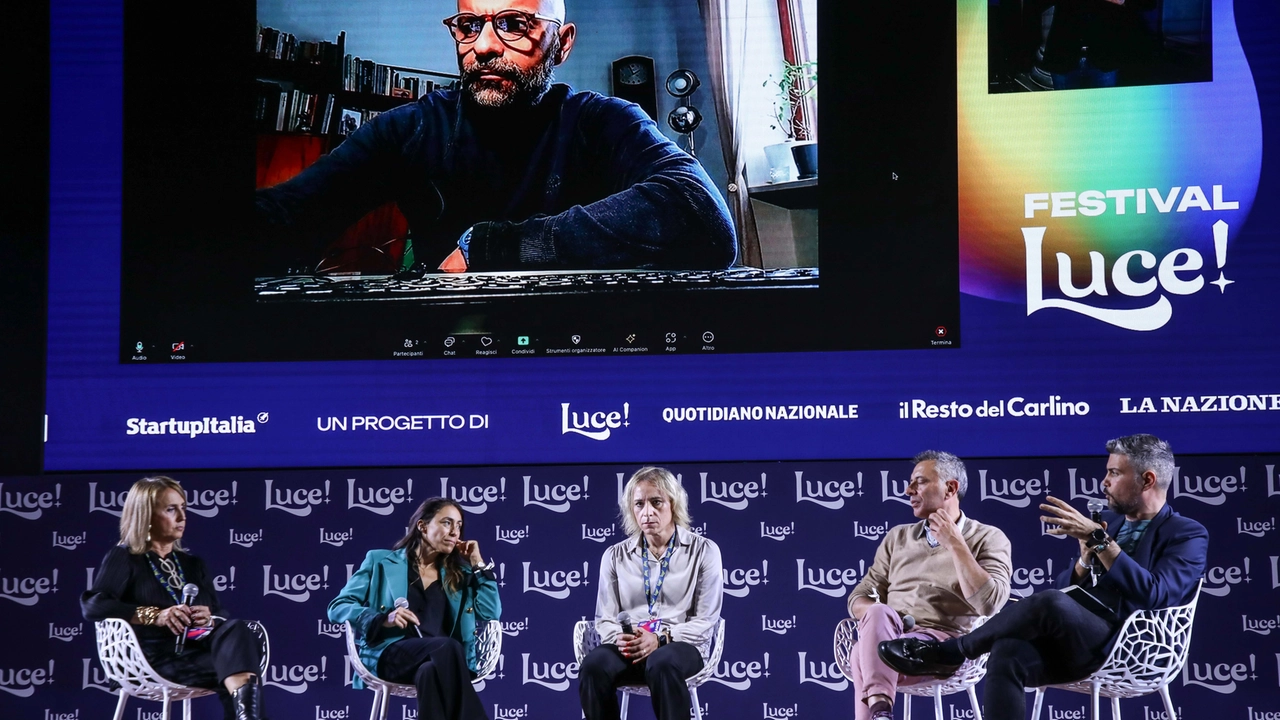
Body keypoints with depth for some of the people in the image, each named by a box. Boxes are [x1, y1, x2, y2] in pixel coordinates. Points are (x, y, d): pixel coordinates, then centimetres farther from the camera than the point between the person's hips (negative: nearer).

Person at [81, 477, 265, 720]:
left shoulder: (193, 564, 26)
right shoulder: (124, 559, 8)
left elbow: (224, 616, 20)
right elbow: (92, 605, -10)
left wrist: (209, 619, -6)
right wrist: (156, 616, -20)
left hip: (201, 650, 5)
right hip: (157, 659, -5)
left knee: (236, 631, -33)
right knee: (238, 662, -33)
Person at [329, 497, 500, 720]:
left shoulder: (459, 573, 24)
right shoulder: (381, 561, 15)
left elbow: (491, 614, 13)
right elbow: (338, 607, 7)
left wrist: (478, 565, 13)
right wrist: (383, 620, -11)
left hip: (438, 662, 3)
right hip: (391, 654, -3)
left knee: (431, 672, -39)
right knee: (447, 647, -37)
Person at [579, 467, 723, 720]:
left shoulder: (703, 551, 4)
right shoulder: (615, 556, 12)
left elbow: (705, 621, -1)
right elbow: (605, 619, 11)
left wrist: (660, 639, -17)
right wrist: (620, 638, -14)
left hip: (681, 645, -2)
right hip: (630, 647, 2)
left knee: (662, 664, -40)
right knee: (594, 665, -33)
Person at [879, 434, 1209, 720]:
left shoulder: (1188, 535, 3)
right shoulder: (1108, 524, 22)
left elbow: (1155, 597, -16)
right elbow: (1062, 590, 17)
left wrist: (1100, 540, -18)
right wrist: (1086, 558, -3)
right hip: (1072, 641, 6)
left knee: (1050, 604, -35)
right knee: (1006, 656, -29)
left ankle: (946, 653, -18)